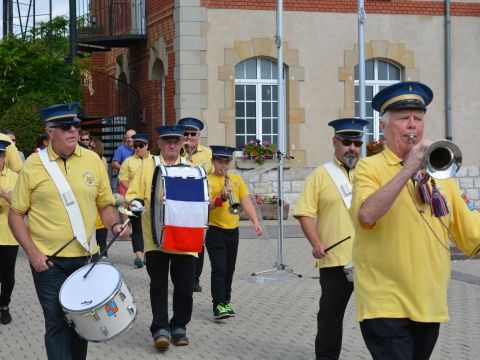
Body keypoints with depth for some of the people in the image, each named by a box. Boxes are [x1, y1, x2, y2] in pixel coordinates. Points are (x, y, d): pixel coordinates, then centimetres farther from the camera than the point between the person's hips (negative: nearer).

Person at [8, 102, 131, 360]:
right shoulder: (33, 165, -5)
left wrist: (114, 226, -9)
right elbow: (16, 214, -1)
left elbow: (105, 204, 11)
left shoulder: (92, 160, 2)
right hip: (48, 261, -3)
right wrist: (32, 252, -11)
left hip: (86, 258, 3)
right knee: (58, 324, -3)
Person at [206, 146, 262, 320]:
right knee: (219, 269, -12)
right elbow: (205, 206, -15)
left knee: (229, 269, 12)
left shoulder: (237, 179, 10)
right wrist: (221, 197, -31)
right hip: (215, 231, -5)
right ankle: (218, 306, -13)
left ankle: (226, 302, 24)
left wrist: (255, 221, -10)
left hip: (233, 231, 5)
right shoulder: (208, 180, -5)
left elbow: (246, 201, 3)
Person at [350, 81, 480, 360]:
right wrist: (408, 169, -22)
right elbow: (366, 216, -24)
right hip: (386, 305, -6)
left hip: (430, 306, 6)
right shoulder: (370, 167, -3)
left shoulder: (438, 171, 13)